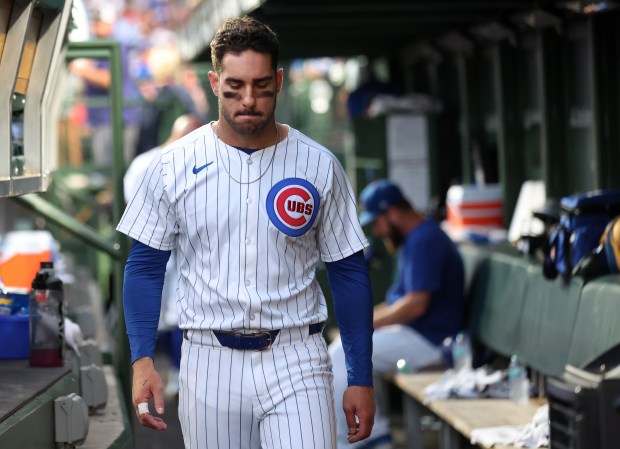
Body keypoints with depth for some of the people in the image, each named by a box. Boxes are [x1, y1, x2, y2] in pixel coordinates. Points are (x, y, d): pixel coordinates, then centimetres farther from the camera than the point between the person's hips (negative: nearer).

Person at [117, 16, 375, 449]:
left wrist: (362, 379, 3)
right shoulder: (174, 164, 1)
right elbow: (145, 266, 5)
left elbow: (348, 272, 5)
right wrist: (142, 360, -6)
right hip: (210, 363, 1)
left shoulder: (320, 165, 1)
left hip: (296, 362, 0)